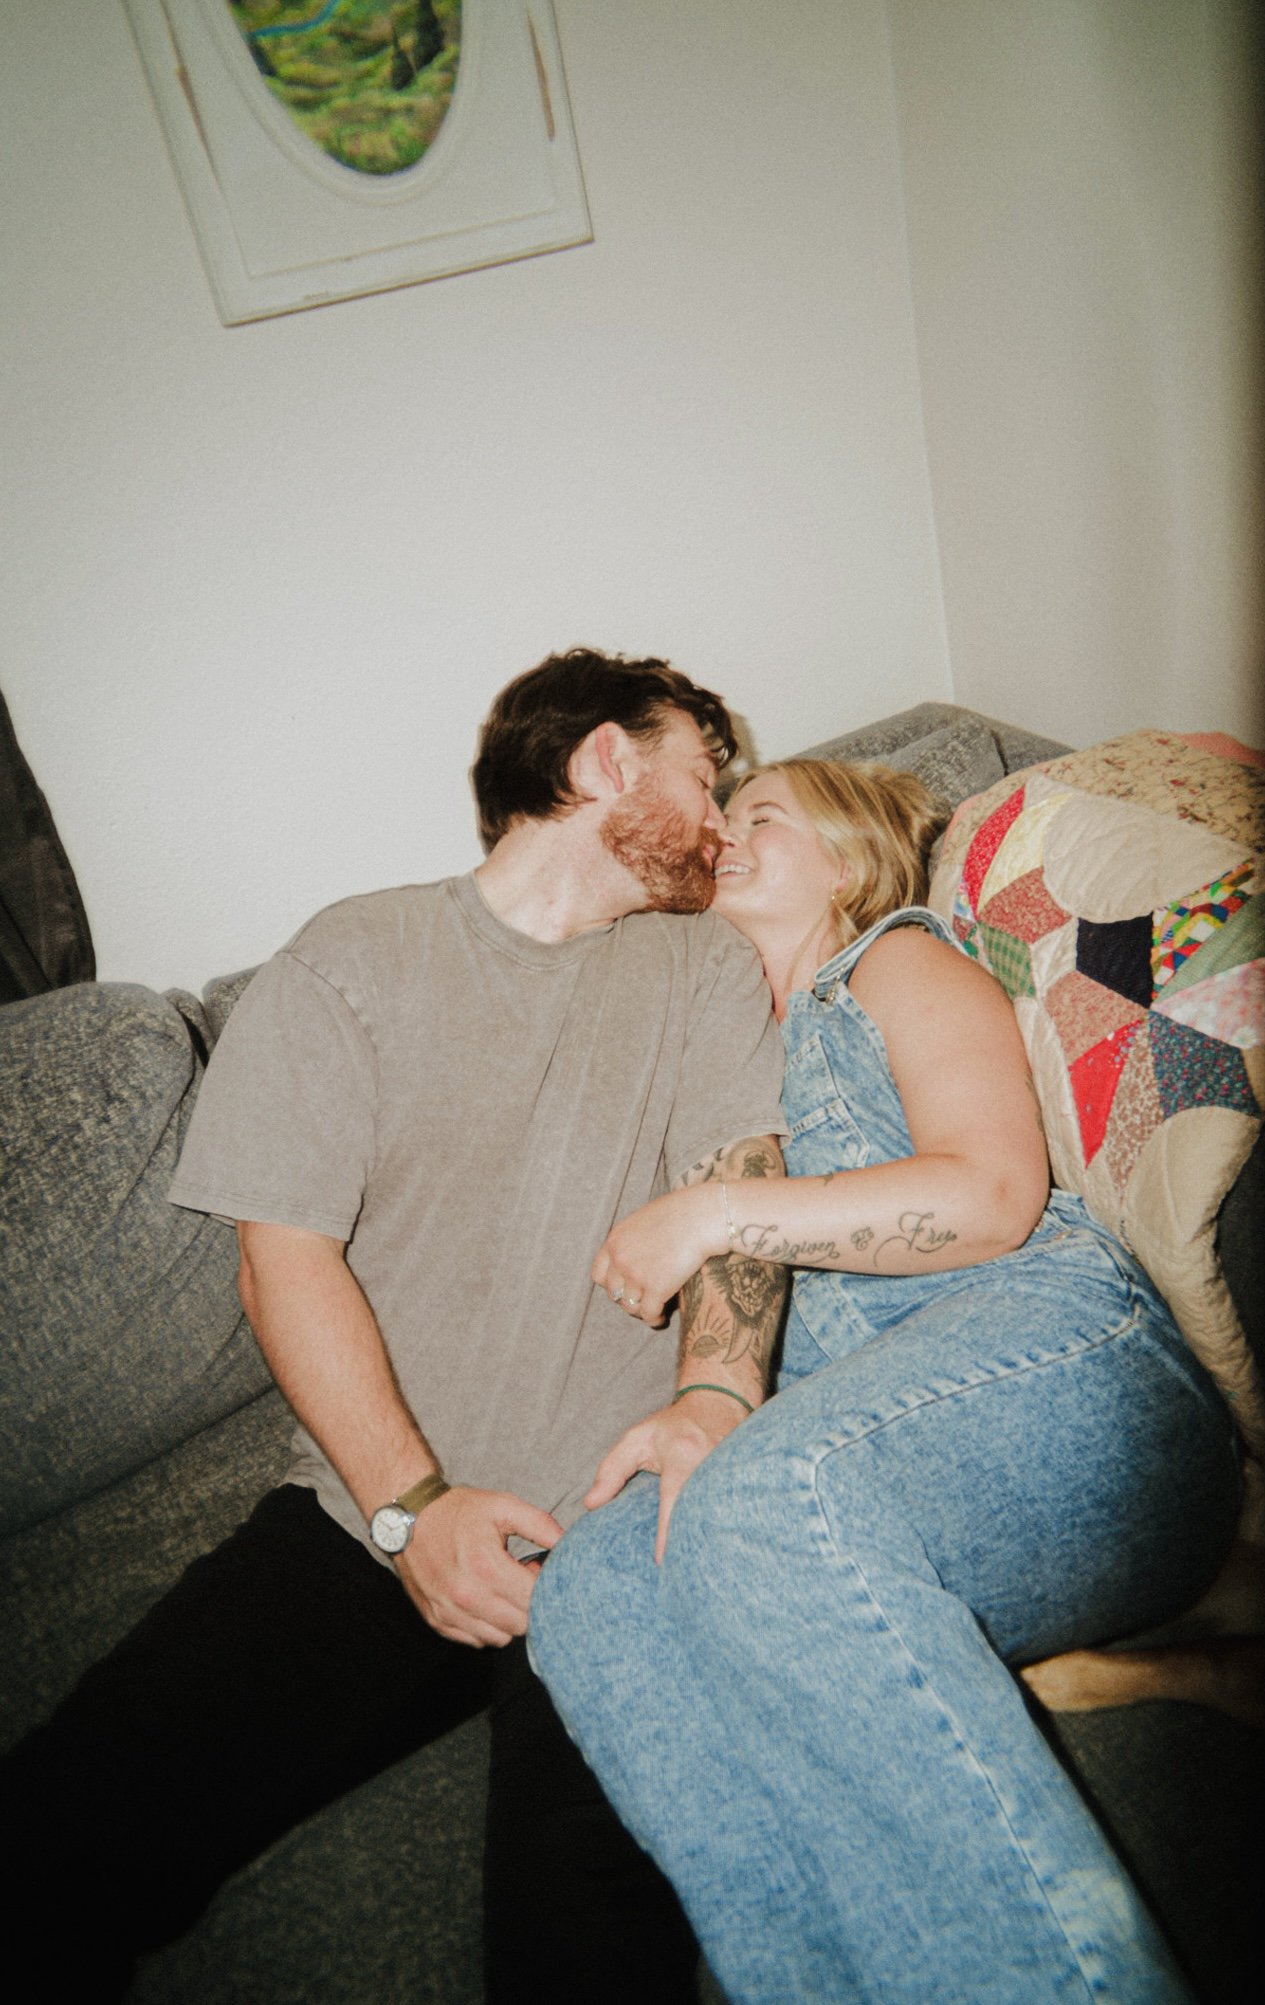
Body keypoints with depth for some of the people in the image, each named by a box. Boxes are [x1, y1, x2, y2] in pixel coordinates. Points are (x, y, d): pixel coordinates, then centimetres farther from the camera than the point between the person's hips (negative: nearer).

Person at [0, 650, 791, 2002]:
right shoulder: (356, 955, 7)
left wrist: (714, 1399, -22)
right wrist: (412, 1505, -12)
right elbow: (286, 1251, 0)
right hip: (370, 1512, 0)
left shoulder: (706, 969, 14)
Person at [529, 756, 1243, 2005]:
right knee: (594, 1586, -26)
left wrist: (717, 1214, -4)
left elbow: (992, 1196, -2)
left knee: (771, 1504, -37)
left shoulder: (900, 960, 16)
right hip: (843, 1446, 5)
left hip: (1045, 1354, -5)